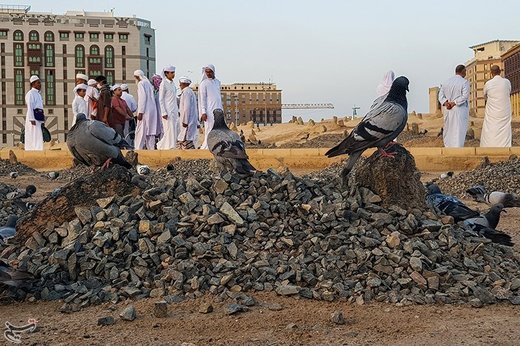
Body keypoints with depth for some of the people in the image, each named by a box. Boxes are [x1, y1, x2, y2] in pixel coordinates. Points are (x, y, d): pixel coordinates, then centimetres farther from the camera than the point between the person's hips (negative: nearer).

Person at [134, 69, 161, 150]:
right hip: (152, 110, 8)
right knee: (150, 130, 9)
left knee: (141, 131, -6)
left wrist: (140, 112, -17)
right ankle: (151, 148, 10)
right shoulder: (148, 83, 18)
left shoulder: (141, 84, -7)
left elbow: (142, 98, -16)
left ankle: (138, 148, -7)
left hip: (145, 111, -8)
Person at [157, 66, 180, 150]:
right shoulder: (163, 84, -9)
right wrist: (164, 113, -16)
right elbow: (161, 100, -11)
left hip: (174, 111, 8)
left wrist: (177, 110, 16)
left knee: (175, 131, 6)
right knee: (169, 130, -7)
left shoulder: (172, 83, 13)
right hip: (168, 111, -8)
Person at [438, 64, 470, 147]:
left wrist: (446, 103, -9)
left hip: (448, 110, 5)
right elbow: (465, 96, -18)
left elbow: (441, 95, 4)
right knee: (459, 131, -3)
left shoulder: (446, 82, 9)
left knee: (448, 131, 13)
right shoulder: (464, 82, -8)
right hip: (460, 110, -5)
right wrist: (454, 102, -16)